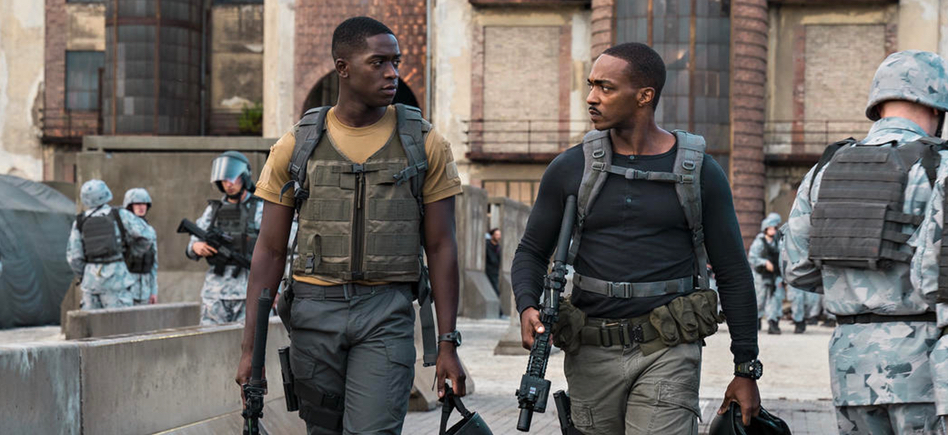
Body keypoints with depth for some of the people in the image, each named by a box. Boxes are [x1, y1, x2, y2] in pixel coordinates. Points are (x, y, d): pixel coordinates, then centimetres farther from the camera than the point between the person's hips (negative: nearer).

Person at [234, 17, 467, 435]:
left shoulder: (424, 145, 3)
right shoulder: (296, 147, 4)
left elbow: (440, 247, 4)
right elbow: (270, 251, 6)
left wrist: (447, 343, -3)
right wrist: (250, 347, 0)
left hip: (387, 313, -2)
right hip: (313, 310, 2)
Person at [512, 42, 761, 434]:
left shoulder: (699, 173, 1)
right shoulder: (570, 169, 5)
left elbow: (733, 274, 5)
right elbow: (532, 251, 13)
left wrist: (746, 369, 3)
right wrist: (527, 307, -10)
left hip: (668, 355, -2)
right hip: (592, 354, 3)